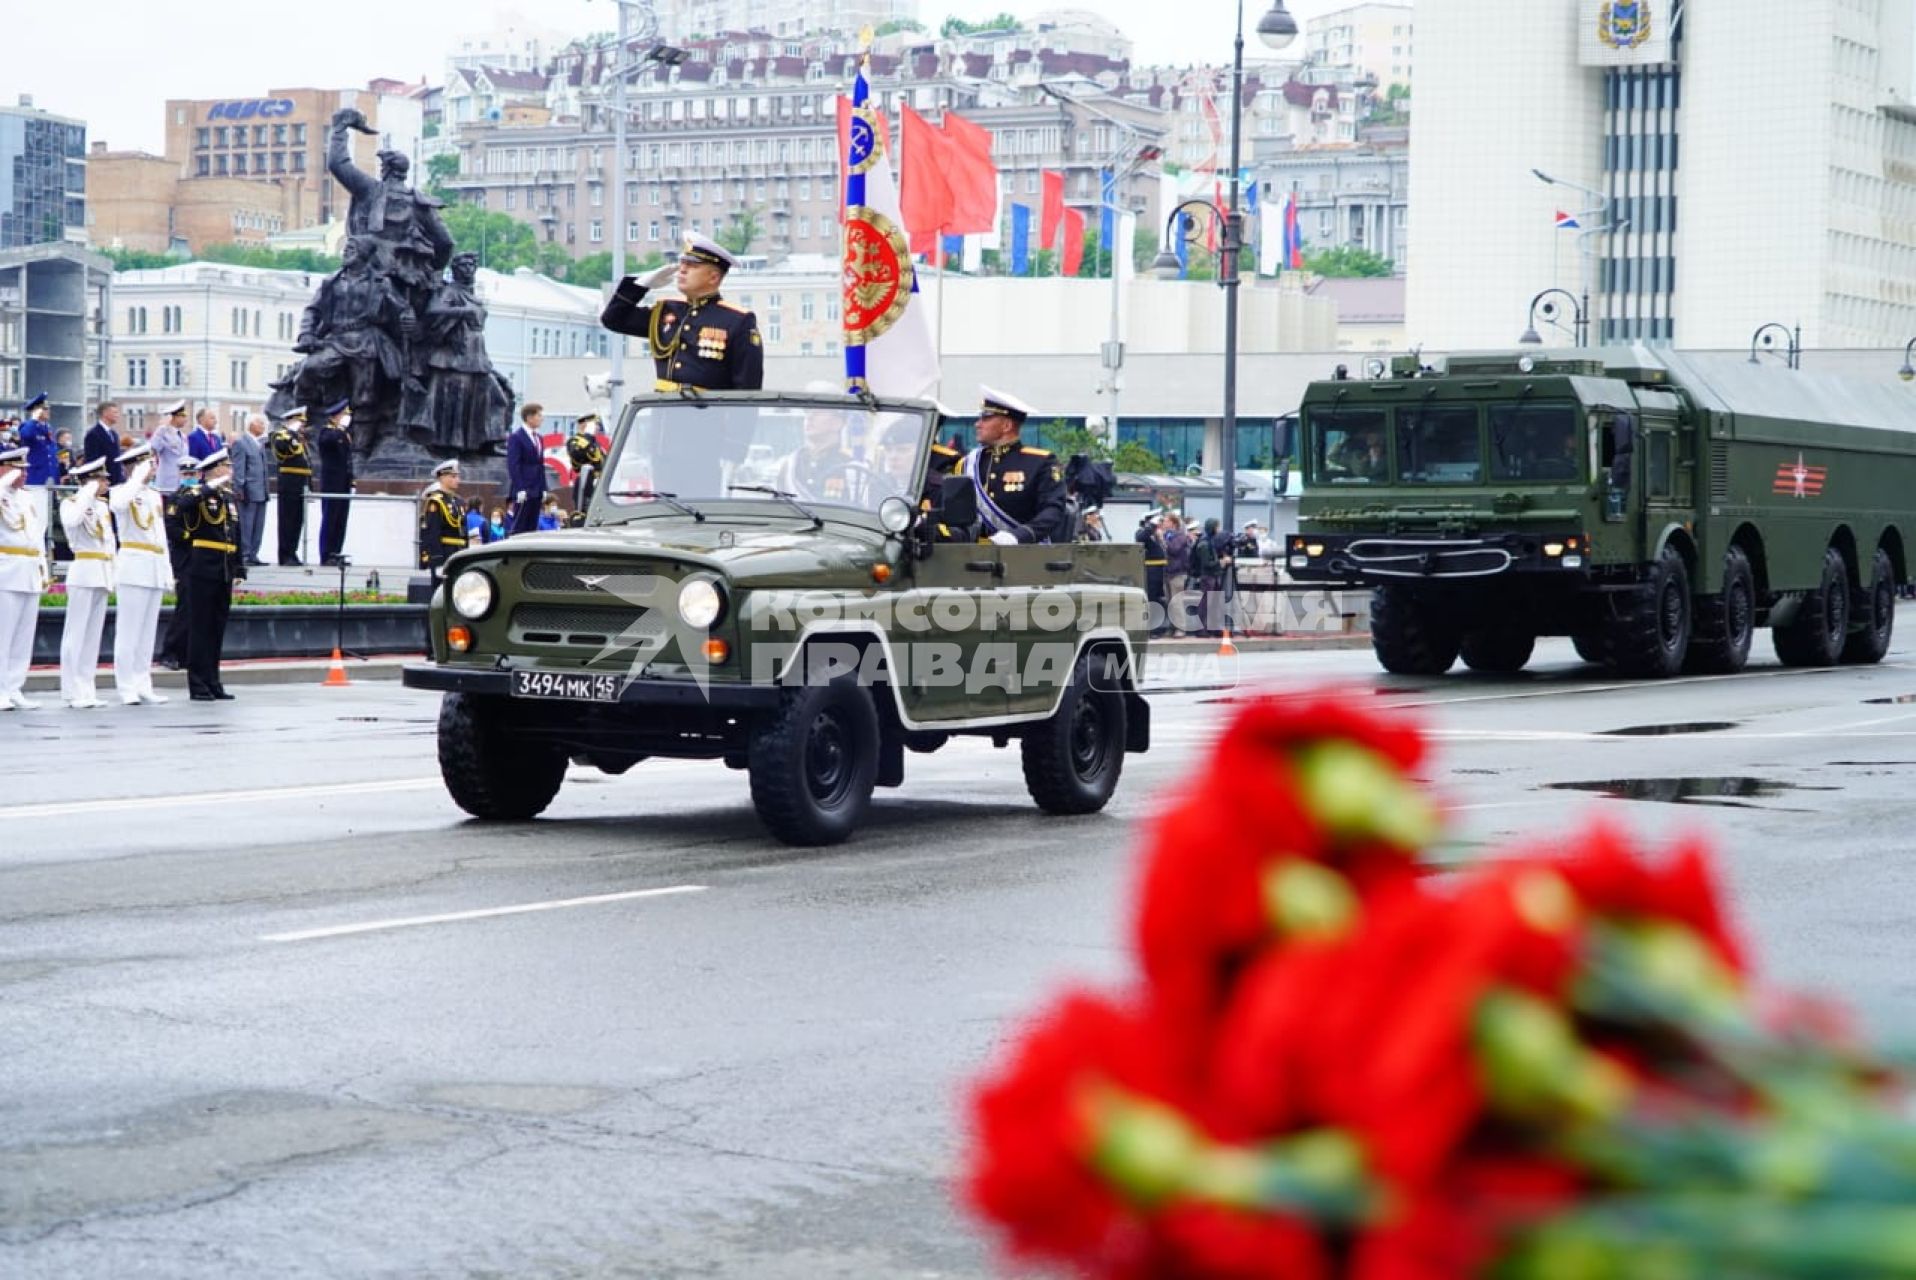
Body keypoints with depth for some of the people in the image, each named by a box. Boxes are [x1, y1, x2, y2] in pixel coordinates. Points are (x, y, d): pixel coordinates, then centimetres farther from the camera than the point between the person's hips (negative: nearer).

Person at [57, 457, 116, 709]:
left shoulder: (103, 505, 16)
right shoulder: (70, 502, -5)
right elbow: (71, 520, -29)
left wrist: (113, 574, 15)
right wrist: (89, 492, -20)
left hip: (103, 574, 8)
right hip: (84, 572, -8)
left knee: (94, 633, 8)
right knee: (77, 632, -5)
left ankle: (87, 690, 11)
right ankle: (74, 692, -4)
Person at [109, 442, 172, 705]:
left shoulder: (155, 495, 19)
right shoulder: (121, 492, -4)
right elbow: (119, 504, -30)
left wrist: (167, 569, 18)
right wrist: (139, 478, -19)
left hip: (156, 568, 8)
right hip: (134, 565, -8)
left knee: (148, 631, 8)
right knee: (129, 630, -6)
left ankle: (143, 686, 11)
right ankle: (127, 688, -5)